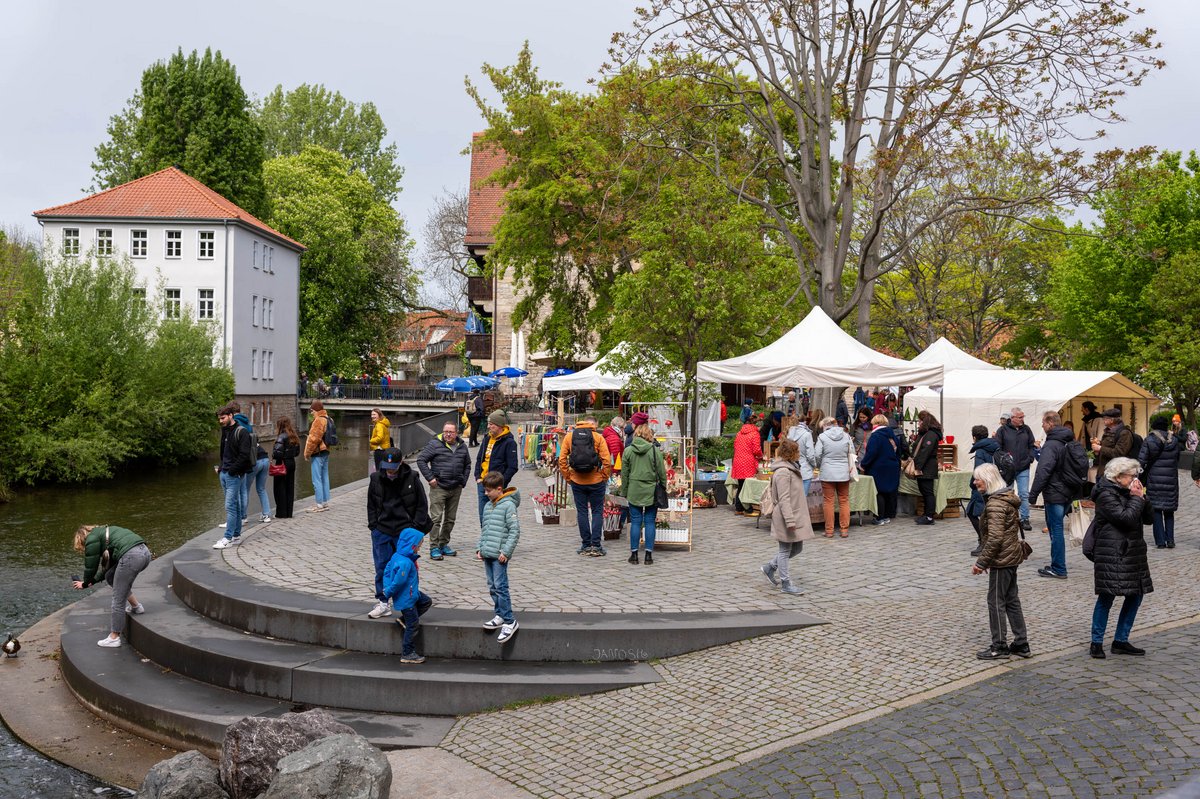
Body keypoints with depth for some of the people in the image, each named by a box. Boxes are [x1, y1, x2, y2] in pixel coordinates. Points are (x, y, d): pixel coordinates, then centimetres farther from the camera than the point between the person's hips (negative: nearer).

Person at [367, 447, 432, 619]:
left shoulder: (411, 478, -6)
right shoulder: (376, 479, 2)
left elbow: (422, 505, 1)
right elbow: (371, 505, 13)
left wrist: (416, 528, -6)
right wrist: (374, 526, 4)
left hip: (405, 531, -3)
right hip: (381, 531, 3)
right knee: (381, 567, 6)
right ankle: (382, 603, 17)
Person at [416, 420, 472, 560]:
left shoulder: (462, 447, 10)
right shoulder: (435, 444, -6)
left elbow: (467, 465, 24)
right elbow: (421, 460, -7)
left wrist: (463, 481, 13)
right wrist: (430, 478, -11)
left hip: (456, 489, 5)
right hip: (438, 487, -5)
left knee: (450, 519, 12)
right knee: (436, 518, -8)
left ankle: (444, 544, 23)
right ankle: (434, 548, -5)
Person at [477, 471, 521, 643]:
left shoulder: (508, 505, -9)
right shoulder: (487, 506, 15)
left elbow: (515, 531, -12)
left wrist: (506, 551, -16)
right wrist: (480, 548, 13)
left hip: (499, 555, -8)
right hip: (487, 554, 8)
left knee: (500, 587, -10)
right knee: (492, 587, 11)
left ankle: (510, 621, -6)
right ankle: (500, 616, 21)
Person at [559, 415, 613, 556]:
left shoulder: (569, 436, 2)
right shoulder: (598, 437, -5)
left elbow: (562, 460, -1)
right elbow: (607, 461, -11)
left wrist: (568, 477, 7)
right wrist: (604, 477, 1)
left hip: (577, 482, 2)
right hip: (596, 481, -2)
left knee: (582, 512, 11)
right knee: (597, 512, 9)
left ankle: (586, 545, 14)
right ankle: (596, 545, 5)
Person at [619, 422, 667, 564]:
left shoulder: (628, 450, 0)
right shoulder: (655, 450, -5)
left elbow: (624, 473, 4)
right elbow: (661, 472, -2)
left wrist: (624, 491, 12)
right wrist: (663, 488, 11)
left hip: (634, 491, 1)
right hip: (651, 492, -1)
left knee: (635, 522, 6)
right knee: (649, 522, 5)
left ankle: (634, 554, 8)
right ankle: (649, 554, 5)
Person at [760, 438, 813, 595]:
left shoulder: (791, 467, 13)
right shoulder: (783, 472, -19)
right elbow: (784, 499, -23)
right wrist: (790, 521, -26)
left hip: (796, 516, 10)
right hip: (787, 517, -10)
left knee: (797, 547, 17)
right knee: (785, 550, 1)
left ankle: (770, 567, 28)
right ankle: (786, 584, 10)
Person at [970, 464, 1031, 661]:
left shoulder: (995, 504, -21)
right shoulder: (1007, 497, 12)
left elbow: (995, 538, -26)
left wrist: (981, 562, -19)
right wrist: (986, 560, 21)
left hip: (1002, 559, -10)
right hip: (1012, 556, 10)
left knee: (996, 601, 0)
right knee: (1011, 600, 16)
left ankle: (999, 647, 8)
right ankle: (1021, 644, 23)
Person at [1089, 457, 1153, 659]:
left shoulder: (1126, 492, 14)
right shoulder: (1106, 495, -11)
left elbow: (1147, 518, 12)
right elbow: (1127, 518, -21)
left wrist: (1141, 496, 0)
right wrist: (1137, 498, -9)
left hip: (1132, 552, 9)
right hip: (1112, 554, -9)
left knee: (1136, 595, 9)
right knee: (1107, 597, -5)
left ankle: (1120, 641, 19)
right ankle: (1097, 642, 5)